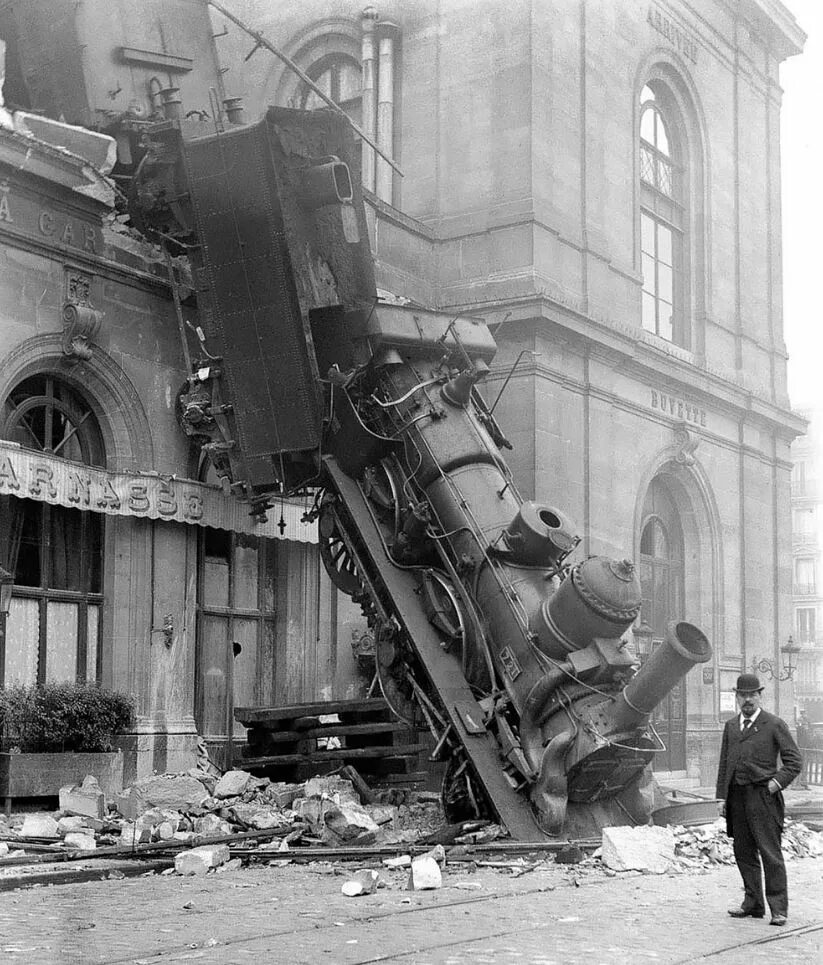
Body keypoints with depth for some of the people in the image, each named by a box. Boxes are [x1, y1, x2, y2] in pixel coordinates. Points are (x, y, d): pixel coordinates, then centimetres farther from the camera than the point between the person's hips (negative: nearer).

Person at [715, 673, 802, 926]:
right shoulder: (730, 726, 16)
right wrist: (722, 797, 10)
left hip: (763, 796, -5)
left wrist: (777, 782, -13)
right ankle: (753, 904, 19)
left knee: (770, 853, -6)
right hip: (737, 798, 5)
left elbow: (794, 761, 0)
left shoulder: (774, 725, 0)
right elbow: (724, 763, 17)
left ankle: (778, 909, -2)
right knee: (744, 853, 9)